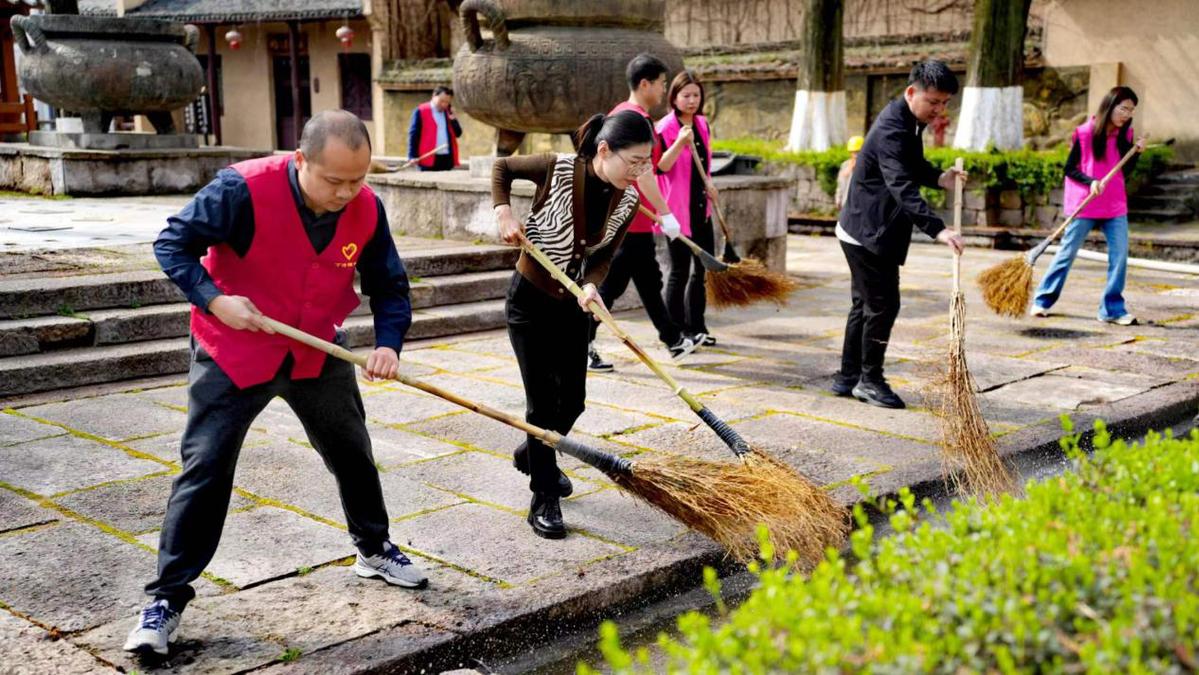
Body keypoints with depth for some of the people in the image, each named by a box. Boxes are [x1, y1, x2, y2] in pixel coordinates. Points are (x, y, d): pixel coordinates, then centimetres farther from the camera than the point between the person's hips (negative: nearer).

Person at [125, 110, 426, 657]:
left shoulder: (366, 209, -14)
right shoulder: (243, 189, -28)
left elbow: (389, 285, -4)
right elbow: (173, 244, -17)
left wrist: (388, 343, -21)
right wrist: (213, 299, -31)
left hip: (318, 352, 4)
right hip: (232, 351, -4)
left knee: (352, 451, 17)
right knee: (205, 466, -6)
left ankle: (375, 549, 41)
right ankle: (168, 597, 6)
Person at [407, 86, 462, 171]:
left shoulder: (448, 113, 15)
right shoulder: (420, 111, -2)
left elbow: (458, 133, 12)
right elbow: (413, 135, -6)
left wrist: (452, 118, -3)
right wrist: (413, 157, -13)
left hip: (447, 159, 5)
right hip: (429, 159, -5)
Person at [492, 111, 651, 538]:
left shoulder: (628, 201, -9)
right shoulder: (557, 170, -22)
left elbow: (603, 256, -4)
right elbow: (502, 168, -6)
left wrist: (591, 284, -24)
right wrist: (504, 213, -20)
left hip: (573, 306, 6)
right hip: (530, 301, -5)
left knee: (573, 399, 13)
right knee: (543, 402, -6)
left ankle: (532, 456, 43)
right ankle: (543, 501, 5)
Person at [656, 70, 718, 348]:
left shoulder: (702, 124, 10)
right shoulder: (665, 128, -12)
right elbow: (660, 167, -23)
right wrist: (680, 142, -34)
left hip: (700, 207, 8)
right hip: (677, 208, -8)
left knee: (704, 265, 11)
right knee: (680, 270, -3)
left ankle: (696, 326, 22)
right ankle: (675, 332, 5)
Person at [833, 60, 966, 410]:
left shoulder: (908, 122, 9)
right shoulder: (891, 130, -24)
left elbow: (913, 164, 27)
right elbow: (902, 188, -36)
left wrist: (938, 177, 6)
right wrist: (937, 229, -46)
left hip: (867, 230, 11)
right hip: (869, 233, -11)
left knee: (865, 303, 14)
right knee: (883, 304, -5)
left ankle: (848, 377, 22)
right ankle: (870, 379, 6)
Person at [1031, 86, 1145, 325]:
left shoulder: (1125, 135, 5)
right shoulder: (1085, 133, -9)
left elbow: (1125, 171, 7)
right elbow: (1069, 169, -5)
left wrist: (1136, 152, -7)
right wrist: (1090, 181, -20)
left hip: (1115, 205, 4)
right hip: (1085, 204, -4)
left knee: (1120, 253, -5)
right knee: (1068, 252, 4)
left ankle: (1113, 309, 4)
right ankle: (1042, 300, 16)